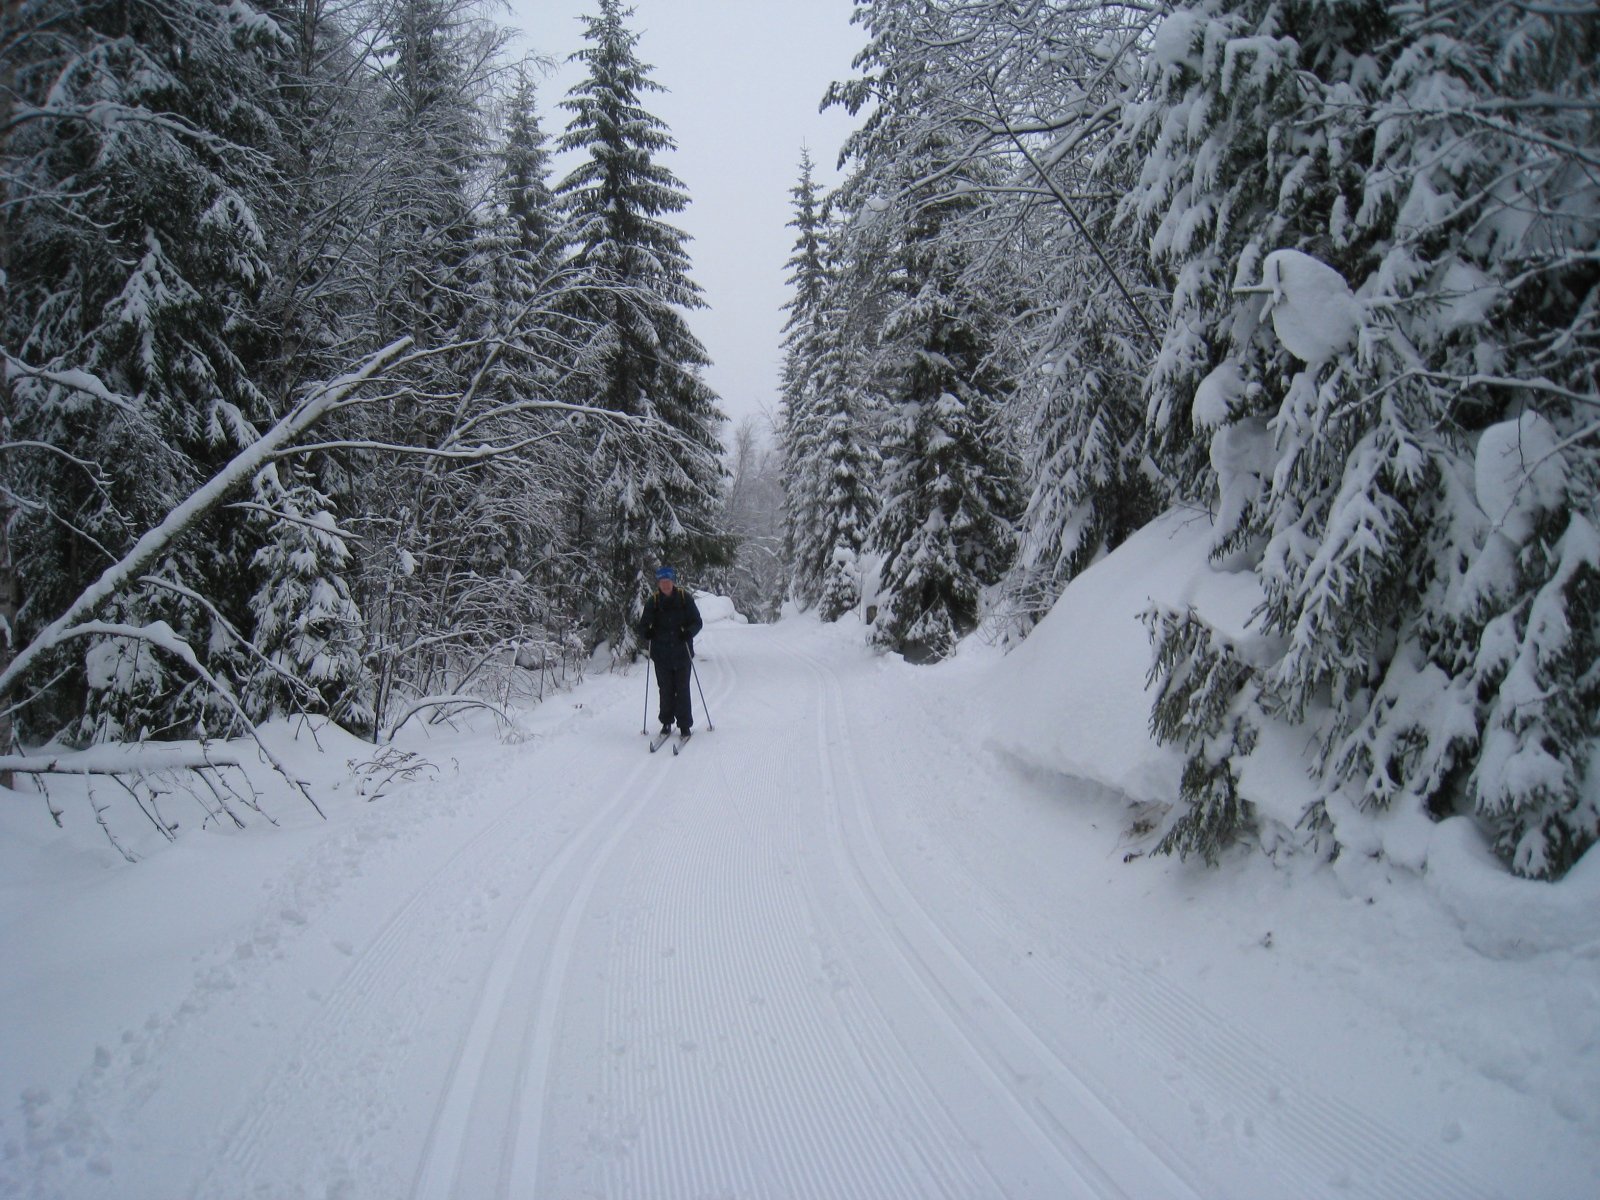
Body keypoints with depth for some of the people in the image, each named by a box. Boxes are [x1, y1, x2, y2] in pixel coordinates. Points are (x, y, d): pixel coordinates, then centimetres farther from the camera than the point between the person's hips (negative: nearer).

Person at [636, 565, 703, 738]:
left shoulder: (685, 598, -2)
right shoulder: (653, 602, 2)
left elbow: (698, 622, 0)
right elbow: (644, 625, 5)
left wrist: (689, 632, -19)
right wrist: (644, 632, -18)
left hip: (682, 653, -1)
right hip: (662, 655, 1)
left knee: (682, 690, 0)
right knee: (666, 690, 6)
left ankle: (685, 725, 8)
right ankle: (666, 723, 19)